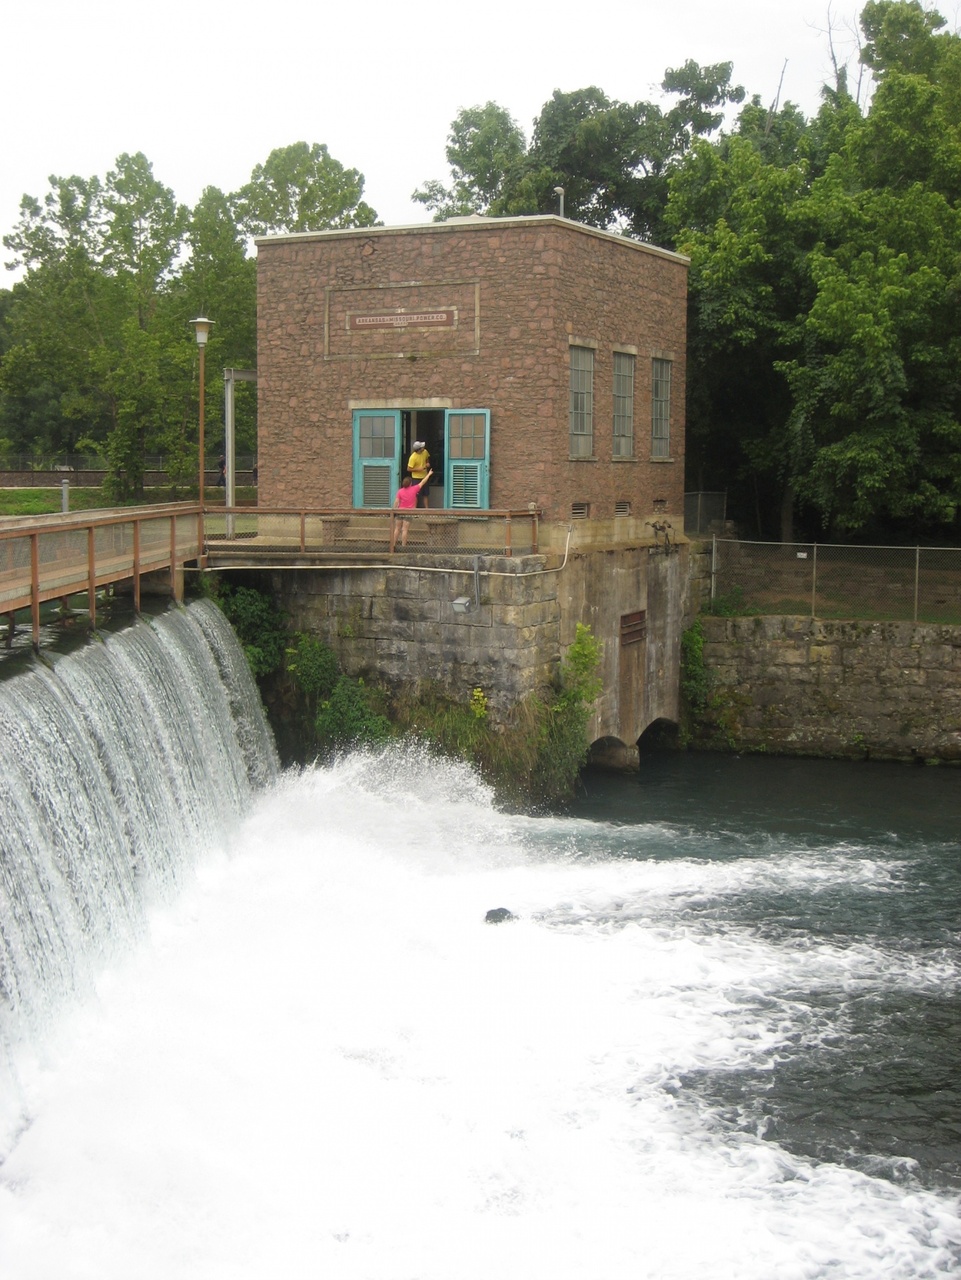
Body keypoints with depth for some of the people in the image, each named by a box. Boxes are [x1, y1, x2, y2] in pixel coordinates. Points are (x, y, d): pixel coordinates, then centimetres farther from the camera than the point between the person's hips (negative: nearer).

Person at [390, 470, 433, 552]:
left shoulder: (400, 491, -3)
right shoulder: (414, 489, -5)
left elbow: (396, 502, -6)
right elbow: (422, 482, 7)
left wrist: (393, 512, 3)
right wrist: (429, 474, 19)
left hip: (400, 511, 1)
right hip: (408, 513, -1)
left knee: (396, 529, 10)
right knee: (404, 530, -2)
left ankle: (393, 544, 9)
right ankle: (403, 545, -2)